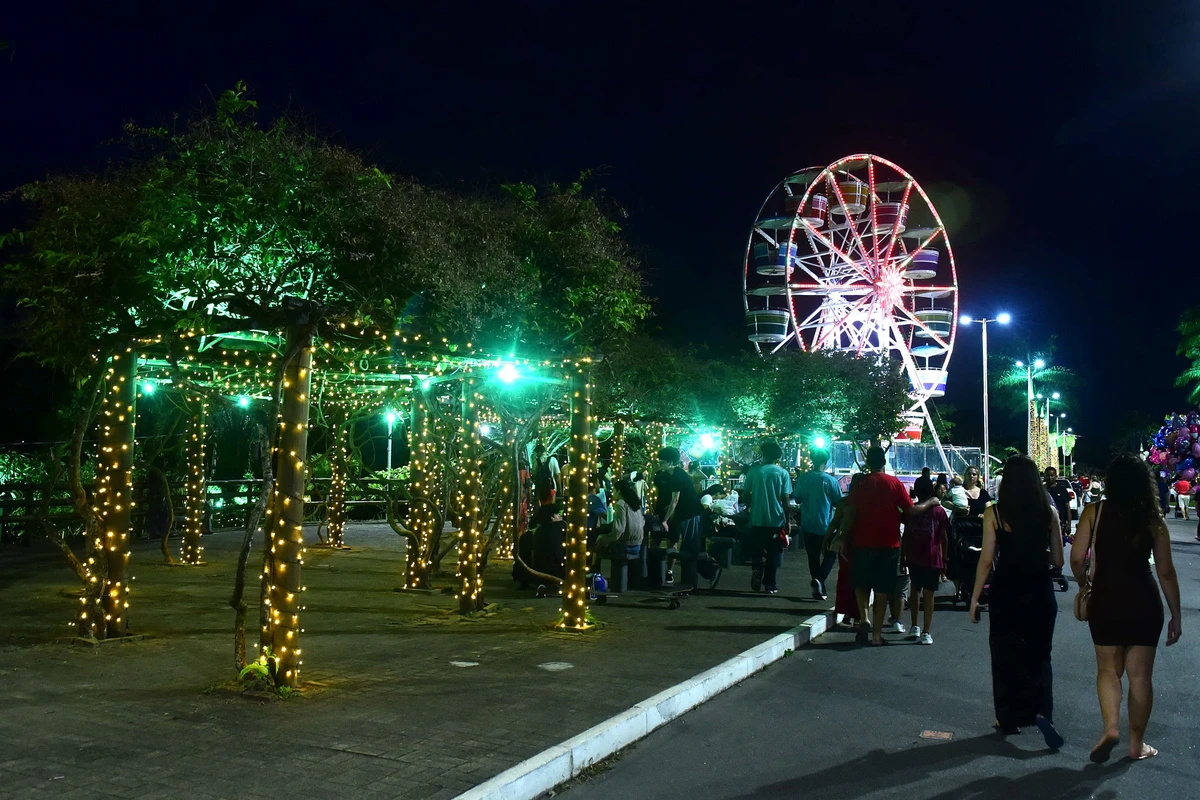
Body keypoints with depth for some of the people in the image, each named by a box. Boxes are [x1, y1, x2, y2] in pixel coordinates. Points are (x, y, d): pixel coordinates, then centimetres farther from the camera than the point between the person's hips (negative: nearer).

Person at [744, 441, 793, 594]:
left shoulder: (754, 471, -2)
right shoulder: (782, 473, -4)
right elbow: (786, 499, -4)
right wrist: (788, 521, 4)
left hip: (757, 519, 0)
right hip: (776, 519, 0)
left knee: (756, 551, 13)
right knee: (772, 554, 11)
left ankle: (756, 569, -13)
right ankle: (769, 584, 14)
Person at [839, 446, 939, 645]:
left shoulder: (860, 484, -1)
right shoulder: (894, 483, -5)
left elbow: (849, 515, -4)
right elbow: (911, 511, -6)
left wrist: (845, 538, 4)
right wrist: (930, 503, 10)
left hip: (863, 542, 1)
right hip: (888, 544, -1)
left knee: (862, 583, 17)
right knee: (882, 589, 7)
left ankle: (864, 618, -5)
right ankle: (876, 633, 9)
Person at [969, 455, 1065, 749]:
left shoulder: (994, 513, -9)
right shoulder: (1049, 512, -2)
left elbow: (987, 559, -9)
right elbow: (1058, 560, 2)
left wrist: (975, 598, -2)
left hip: (1006, 592, -2)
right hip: (1040, 591, 2)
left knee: (1005, 657, 13)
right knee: (1039, 655, 15)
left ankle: (1009, 719, 21)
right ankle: (1041, 711, -6)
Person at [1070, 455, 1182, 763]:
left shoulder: (1095, 511, -5)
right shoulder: (1153, 520, -3)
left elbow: (1077, 558, -8)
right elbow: (1166, 572, -2)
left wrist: (1083, 584, 13)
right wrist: (1175, 617, 7)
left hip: (1105, 599, -1)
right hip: (1144, 603, 1)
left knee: (1108, 669, 15)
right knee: (1140, 675, 11)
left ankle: (1110, 727, -4)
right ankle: (1137, 743, 19)